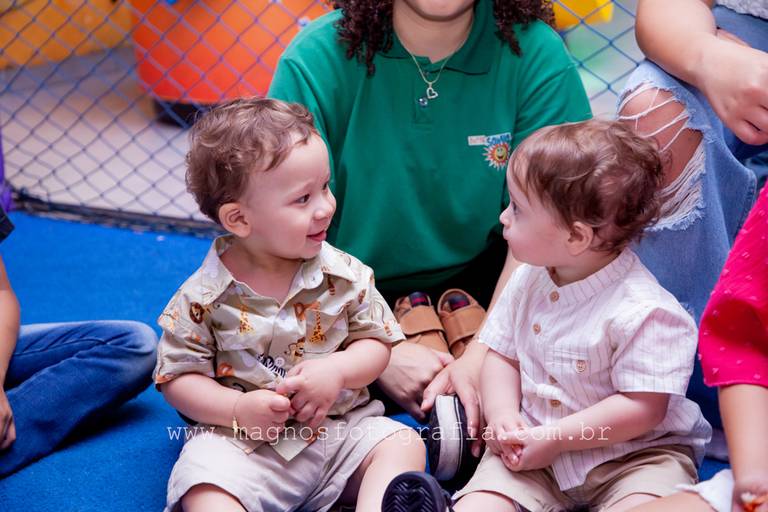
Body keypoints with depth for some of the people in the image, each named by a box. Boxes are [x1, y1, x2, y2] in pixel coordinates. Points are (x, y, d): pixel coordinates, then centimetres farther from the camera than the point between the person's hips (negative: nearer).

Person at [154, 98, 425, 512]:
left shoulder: (344, 275, -2)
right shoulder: (203, 297, -8)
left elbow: (376, 343, 6)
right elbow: (178, 376, -2)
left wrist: (337, 370, -15)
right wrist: (238, 410, -18)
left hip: (341, 429, 3)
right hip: (244, 442, -3)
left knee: (403, 444, -18)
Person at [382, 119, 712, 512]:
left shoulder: (641, 311, -22)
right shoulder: (528, 279, 1)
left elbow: (643, 408, -21)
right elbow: (502, 355, 10)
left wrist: (555, 438, -21)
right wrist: (503, 416, -9)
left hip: (631, 453, -5)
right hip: (534, 447, 5)